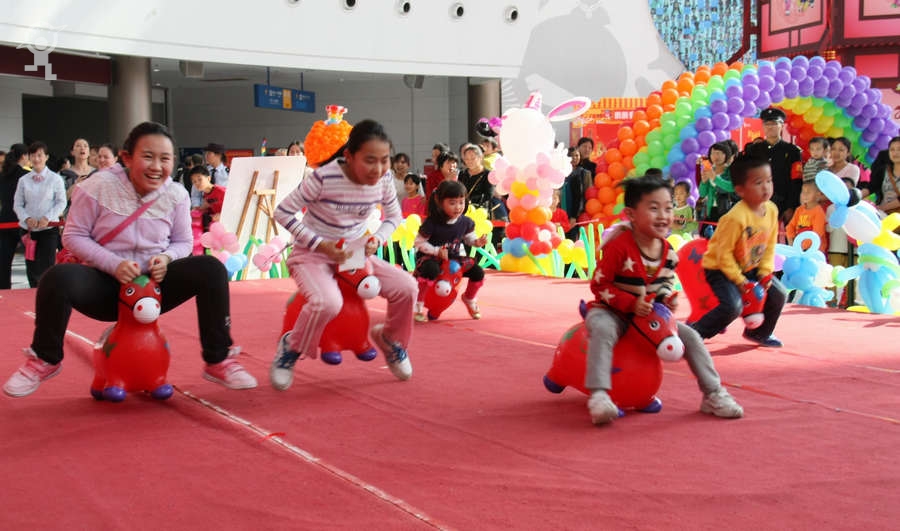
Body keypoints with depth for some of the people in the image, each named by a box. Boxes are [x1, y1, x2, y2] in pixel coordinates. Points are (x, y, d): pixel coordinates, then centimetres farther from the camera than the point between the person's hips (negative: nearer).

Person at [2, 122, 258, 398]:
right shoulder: (99, 186, -12)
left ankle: (219, 361, -9)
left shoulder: (176, 195, -4)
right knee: (58, 278, -35)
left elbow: (183, 242, 7)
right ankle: (45, 361, -6)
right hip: (105, 285, -2)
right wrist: (113, 264, -22)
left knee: (211, 268, -22)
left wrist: (167, 258, -18)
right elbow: (74, 236, -8)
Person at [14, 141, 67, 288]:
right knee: (31, 268, 7)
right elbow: (17, 204, 7)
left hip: (49, 228, -3)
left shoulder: (55, 178, -1)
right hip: (28, 229, 3)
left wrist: (48, 218, -15)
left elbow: (61, 202, -2)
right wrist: (27, 218, -10)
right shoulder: (24, 180, 6)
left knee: (46, 268, -9)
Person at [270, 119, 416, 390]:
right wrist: (319, 244, -23)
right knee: (328, 303, -35)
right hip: (312, 254, -5)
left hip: (355, 254, 5)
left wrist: (376, 239, -13)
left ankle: (390, 338, 17)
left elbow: (393, 216, 7)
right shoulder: (325, 177, -27)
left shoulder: (384, 179, -12)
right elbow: (283, 212, -19)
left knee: (406, 287, -14)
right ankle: (291, 348, -5)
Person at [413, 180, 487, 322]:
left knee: (478, 273, -8)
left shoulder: (465, 222, -6)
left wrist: (477, 241, -12)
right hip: (431, 257, -5)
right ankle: (418, 305, -18)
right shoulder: (432, 222, -21)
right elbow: (419, 243, -14)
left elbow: (468, 237, 11)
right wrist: (438, 251, -25)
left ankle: (469, 299, 26)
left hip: (455, 257, 5)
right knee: (430, 270, -40)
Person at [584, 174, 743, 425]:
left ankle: (713, 395, 7)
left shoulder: (668, 251, -3)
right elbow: (599, 284, -20)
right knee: (602, 330, -39)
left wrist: (668, 298, -10)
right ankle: (598, 395, -43)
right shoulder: (619, 247, -24)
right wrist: (631, 303, -27)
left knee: (690, 336, -3)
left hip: (650, 314, 6)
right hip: (611, 311, -6)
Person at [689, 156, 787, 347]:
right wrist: (739, 280, -21)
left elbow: (770, 245, 5)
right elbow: (724, 253, -25)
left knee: (779, 295, 5)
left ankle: (759, 333, 28)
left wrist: (765, 271, -4)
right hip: (719, 268, -8)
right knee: (733, 306, -25)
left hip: (750, 268, 8)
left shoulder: (771, 210, -7)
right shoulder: (735, 218, -30)